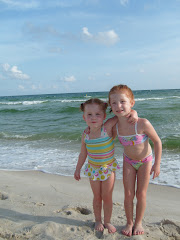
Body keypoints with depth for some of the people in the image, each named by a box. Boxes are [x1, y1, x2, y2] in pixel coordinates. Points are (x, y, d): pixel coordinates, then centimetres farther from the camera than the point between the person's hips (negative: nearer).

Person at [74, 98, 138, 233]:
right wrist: (78, 169, 11)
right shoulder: (85, 135, -11)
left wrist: (133, 114, -34)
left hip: (108, 168, -2)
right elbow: (83, 154, 4)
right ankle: (98, 221, 39)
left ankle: (107, 221, 34)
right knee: (97, 197, 17)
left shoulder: (108, 127, -21)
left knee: (107, 197, 11)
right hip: (93, 169, 2)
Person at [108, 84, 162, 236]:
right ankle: (129, 223, 29)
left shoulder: (143, 123, -34)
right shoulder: (115, 125, -23)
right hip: (128, 161, 2)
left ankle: (138, 222, 31)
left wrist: (157, 164, -15)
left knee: (141, 194, 8)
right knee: (128, 194, 6)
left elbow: (157, 142, -19)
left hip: (145, 161, -2)